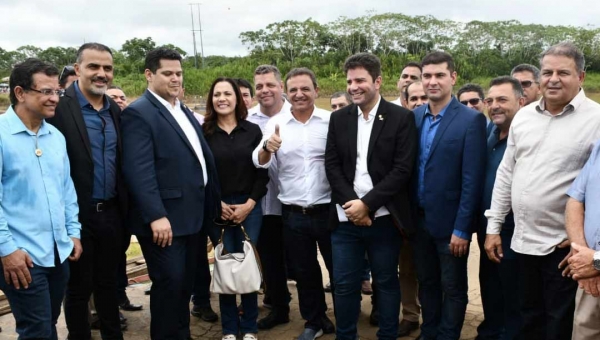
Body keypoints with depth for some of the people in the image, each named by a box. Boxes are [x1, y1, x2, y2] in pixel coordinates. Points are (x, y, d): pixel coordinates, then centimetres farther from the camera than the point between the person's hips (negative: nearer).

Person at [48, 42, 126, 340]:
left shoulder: (116, 110, 8)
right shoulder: (59, 107, -12)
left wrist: (124, 209, 10)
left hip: (111, 213, 6)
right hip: (78, 214, -5)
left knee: (108, 282, 19)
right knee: (78, 287, 11)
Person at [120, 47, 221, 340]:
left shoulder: (184, 111, 15)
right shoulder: (138, 112, -12)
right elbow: (139, 171, -21)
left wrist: (211, 203, 15)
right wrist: (156, 216, -27)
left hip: (190, 215, 9)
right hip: (164, 218, -8)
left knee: (185, 284, 18)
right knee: (169, 285, 0)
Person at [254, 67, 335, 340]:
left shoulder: (332, 121, -5)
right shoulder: (276, 123, 0)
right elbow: (259, 162, -7)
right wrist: (267, 147, -29)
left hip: (328, 210, -2)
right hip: (293, 214, 2)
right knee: (304, 272, 16)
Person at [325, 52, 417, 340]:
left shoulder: (402, 118, -4)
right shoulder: (338, 118, 7)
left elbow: (402, 169, -11)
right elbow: (332, 165, 3)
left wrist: (366, 204, -15)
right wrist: (350, 203, -10)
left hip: (382, 219, -3)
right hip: (346, 218, 3)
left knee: (386, 283, 12)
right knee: (344, 284, 10)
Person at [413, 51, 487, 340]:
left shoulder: (471, 120, -11)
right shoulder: (414, 116, 5)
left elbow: (472, 181, -14)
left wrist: (462, 229, -15)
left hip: (449, 222, -5)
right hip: (419, 219, 5)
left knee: (452, 288, 11)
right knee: (426, 283, 19)